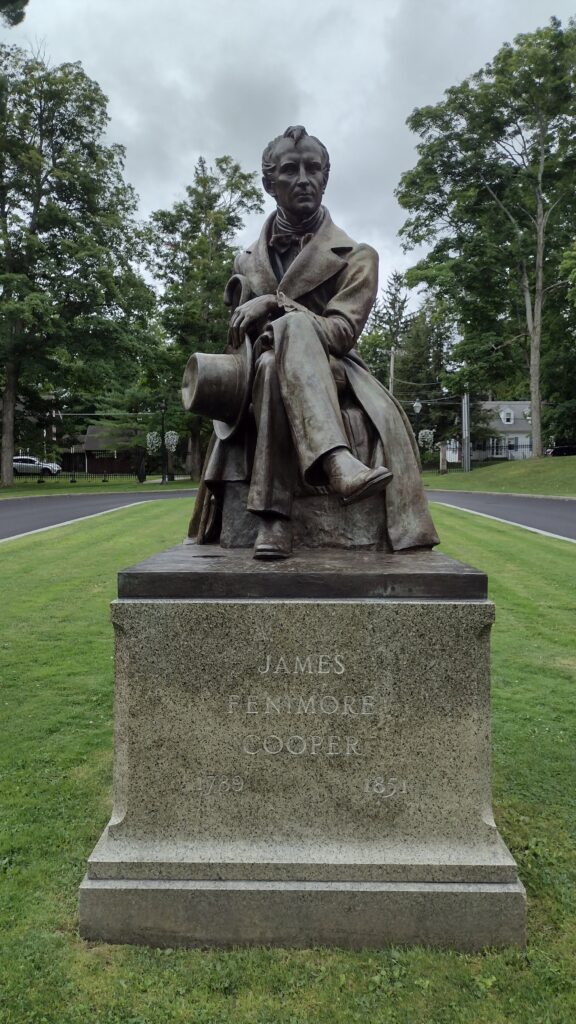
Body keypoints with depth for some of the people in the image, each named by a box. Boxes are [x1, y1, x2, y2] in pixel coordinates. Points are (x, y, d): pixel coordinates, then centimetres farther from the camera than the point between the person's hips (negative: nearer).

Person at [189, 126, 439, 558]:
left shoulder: (356, 257, 6)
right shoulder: (248, 261, 17)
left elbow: (342, 332, -8)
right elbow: (238, 339, 16)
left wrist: (275, 305, -19)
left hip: (334, 376, -2)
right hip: (264, 381, 2)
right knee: (282, 343, -34)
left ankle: (273, 513, -47)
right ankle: (336, 463, -52)